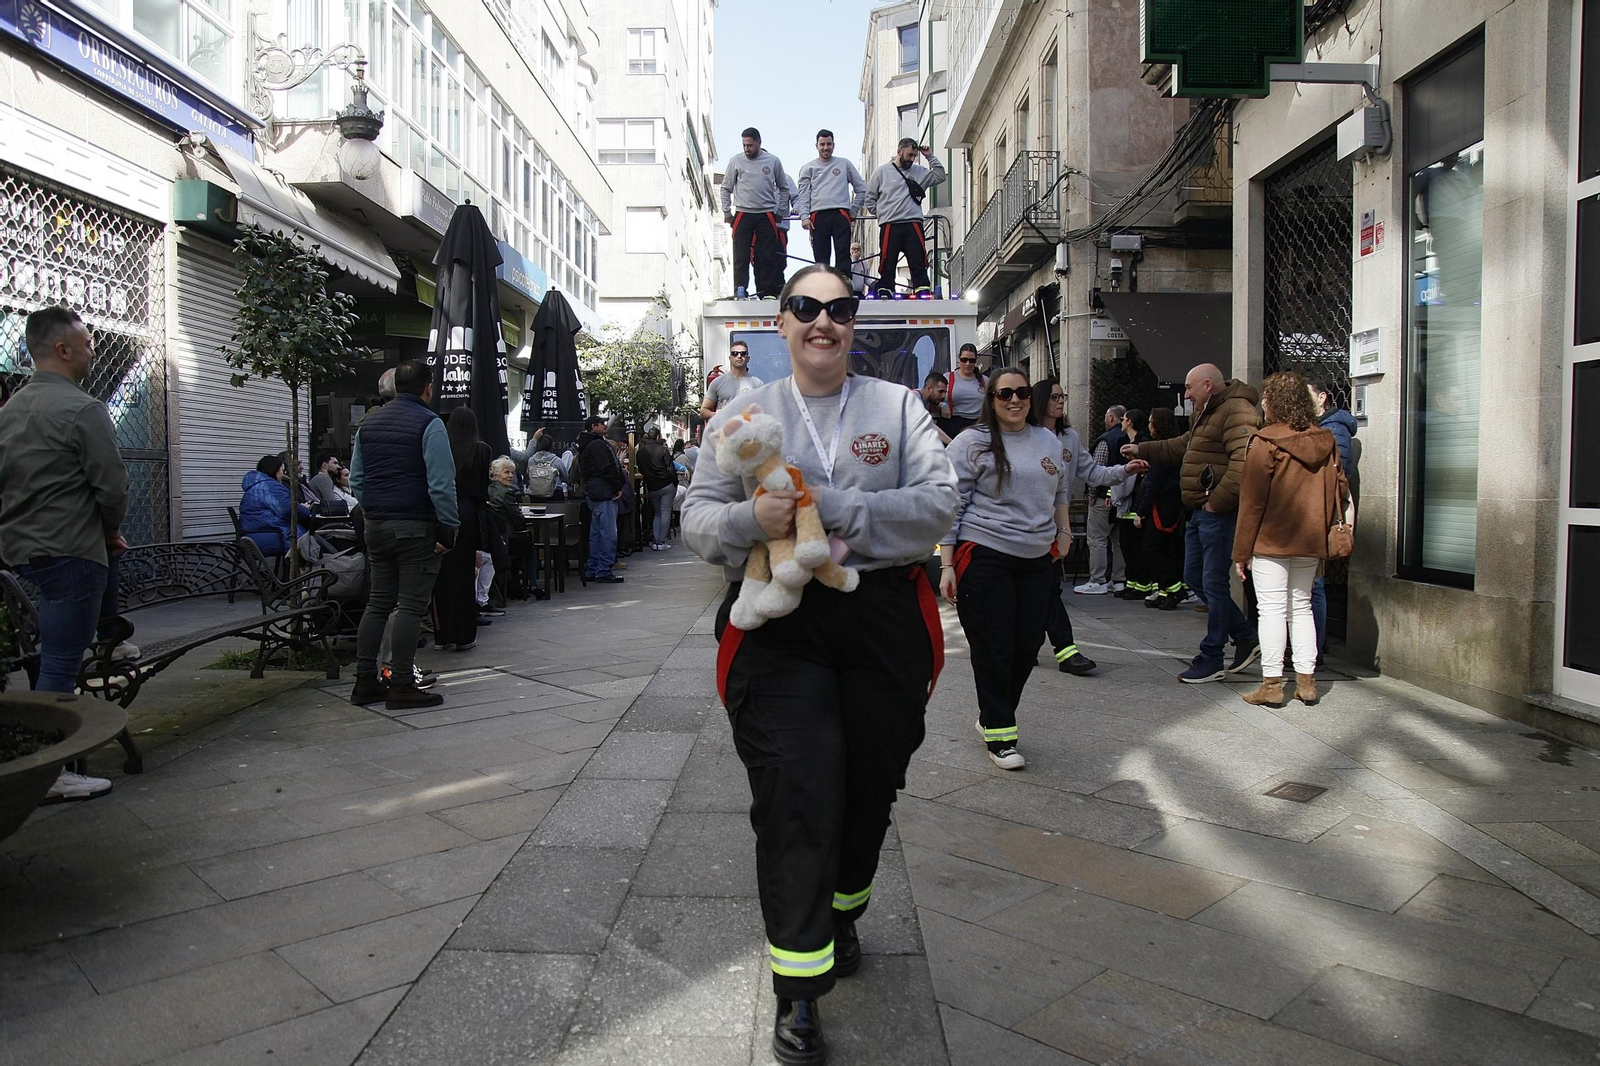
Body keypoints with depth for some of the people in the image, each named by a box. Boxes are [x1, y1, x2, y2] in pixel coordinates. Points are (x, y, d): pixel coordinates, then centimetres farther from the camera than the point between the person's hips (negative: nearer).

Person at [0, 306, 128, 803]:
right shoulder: (82, 408, -16)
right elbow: (112, 486, -17)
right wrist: (111, 530, 4)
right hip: (67, 550, -8)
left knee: (108, 558, 34)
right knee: (60, 664, -4)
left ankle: (110, 642, 41)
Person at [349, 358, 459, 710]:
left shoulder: (369, 422, 13)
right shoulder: (429, 424, -10)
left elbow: (356, 479, 16)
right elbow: (441, 485, -16)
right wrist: (449, 528, -11)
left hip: (376, 525, 7)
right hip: (416, 527, -7)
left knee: (378, 602, 14)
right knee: (410, 606, -2)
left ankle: (366, 681, 15)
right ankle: (401, 686, 1)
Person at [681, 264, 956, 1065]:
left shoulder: (897, 406, 7)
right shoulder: (741, 415, 8)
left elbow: (937, 502, -5)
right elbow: (698, 518, 4)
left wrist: (832, 505, -16)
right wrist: (752, 521, -19)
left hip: (884, 621, 2)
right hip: (778, 623, -1)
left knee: (870, 787, 13)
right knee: (797, 796, -9)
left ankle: (841, 918, 42)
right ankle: (797, 992, 5)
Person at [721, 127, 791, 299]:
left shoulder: (773, 161, 5)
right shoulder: (736, 161, 5)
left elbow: (783, 188, 13)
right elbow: (726, 188, 9)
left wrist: (781, 211, 7)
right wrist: (727, 212, 2)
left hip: (766, 215, 0)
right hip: (743, 214, 0)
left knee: (767, 256, 0)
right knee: (741, 256, -2)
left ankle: (766, 291, 4)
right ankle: (740, 291, 0)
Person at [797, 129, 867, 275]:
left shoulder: (844, 164, 15)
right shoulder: (808, 168, 16)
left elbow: (861, 189, 17)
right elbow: (804, 195, 7)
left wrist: (853, 211, 10)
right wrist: (804, 216, -7)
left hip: (841, 214, -1)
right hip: (818, 216, 1)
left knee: (843, 253, -11)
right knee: (821, 257, -1)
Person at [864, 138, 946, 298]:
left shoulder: (919, 172, 14)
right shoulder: (882, 171, 8)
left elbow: (940, 176, 9)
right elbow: (870, 198, 11)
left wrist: (930, 157, 4)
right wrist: (881, 213, 4)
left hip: (913, 224, 2)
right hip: (890, 226, -2)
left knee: (919, 264, -4)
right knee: (887, 265, -1)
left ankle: (923, 295, -6)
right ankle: (884, 296, 2)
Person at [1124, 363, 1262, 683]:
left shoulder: (1236, 412, -14)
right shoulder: (1207, 415, 20)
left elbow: (1244, 462, -26)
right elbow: (1182, 447, 34)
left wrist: (1217, 502, -23)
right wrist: (1142, 450, 29)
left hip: (1218, 513, -11)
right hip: (1201, 512, 11)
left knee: (1213, 584, -4)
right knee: (1194, 577, 13)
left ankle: (1211, 660, 6)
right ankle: (1246, 638, 24)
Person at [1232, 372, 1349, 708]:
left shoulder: (1265, 442, -11)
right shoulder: (1325, 440, 5)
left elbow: (1252, 500, -11)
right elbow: (1341, 490, 8)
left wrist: (1241, 551, -6)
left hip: (1271, 540, -5)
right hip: (1311, 541, 6)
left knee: (1272, 609, -1)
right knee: (1301, 607, 14)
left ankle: (1272, 684, 0)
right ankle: (1306, 681, 15)